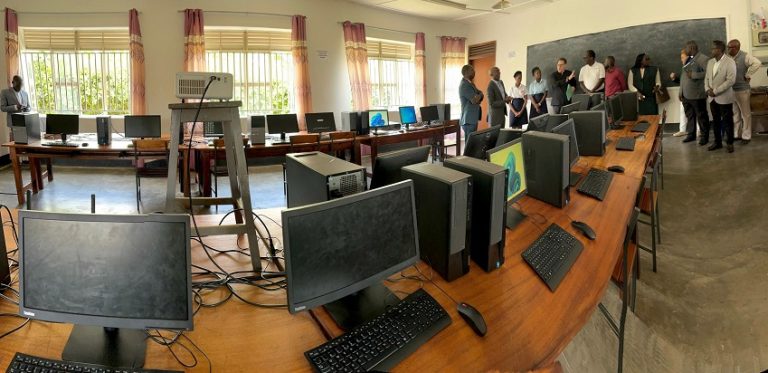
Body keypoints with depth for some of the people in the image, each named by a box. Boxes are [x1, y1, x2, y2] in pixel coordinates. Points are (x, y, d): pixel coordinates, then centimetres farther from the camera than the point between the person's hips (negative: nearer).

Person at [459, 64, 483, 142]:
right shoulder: (464, 85, -15)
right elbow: (475, 100, -21)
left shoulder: (470, 84, 17)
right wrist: (479, 95, 0)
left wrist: (478, 96, -6)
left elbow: (480, 95, 17)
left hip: (473, 118, 10)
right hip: (468, 120, -10)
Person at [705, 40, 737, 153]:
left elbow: (731, 80, -18)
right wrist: (708, 89, -6)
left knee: (727, 121, 4)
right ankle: (718, 142, 24)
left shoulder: (729, 62, -11)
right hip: (713, 98, 6)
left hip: (724, 98, -6)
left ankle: (729, 143, 16)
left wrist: (715, 91, -19)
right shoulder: (710, 62, 9)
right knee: (716, 121, 13)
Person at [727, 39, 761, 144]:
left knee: (745, 114, 5)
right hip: (730, 90, 6)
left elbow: (757, 63, -26)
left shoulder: (745, 56, -13)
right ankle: (736, 134, 26)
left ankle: (746, 136, 12)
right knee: (734, 114, 15)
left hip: (742, 90, -6)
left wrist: (747, 75, -19)